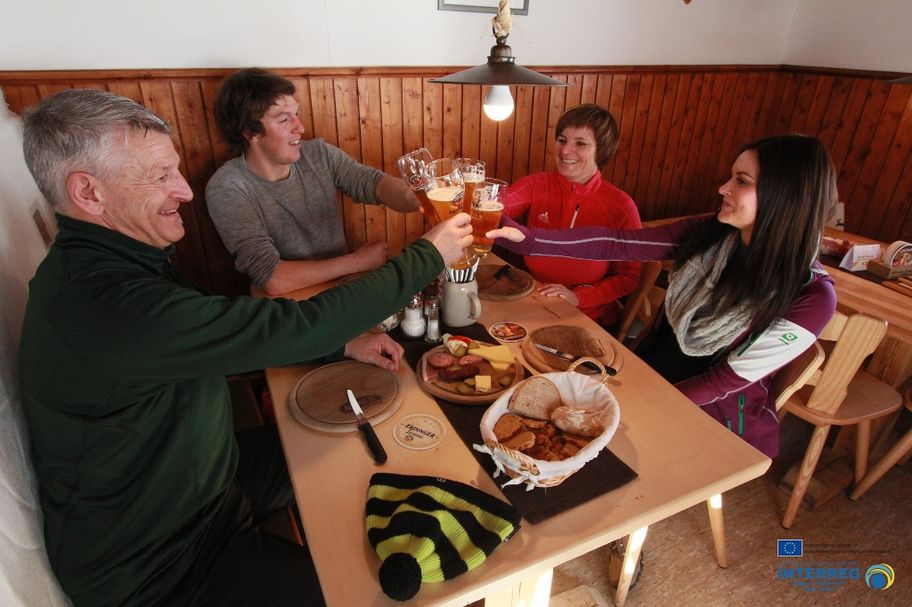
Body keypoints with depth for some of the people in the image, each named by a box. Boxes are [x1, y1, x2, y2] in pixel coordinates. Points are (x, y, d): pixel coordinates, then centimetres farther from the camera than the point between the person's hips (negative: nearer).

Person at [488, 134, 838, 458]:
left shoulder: (812, 296, -21)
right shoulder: (711, 234, -9)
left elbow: (728, 380, -18)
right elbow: (617, 244, -12)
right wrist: (526, 238, -19)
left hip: (714, 418, -4)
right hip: (648, 373, 5)